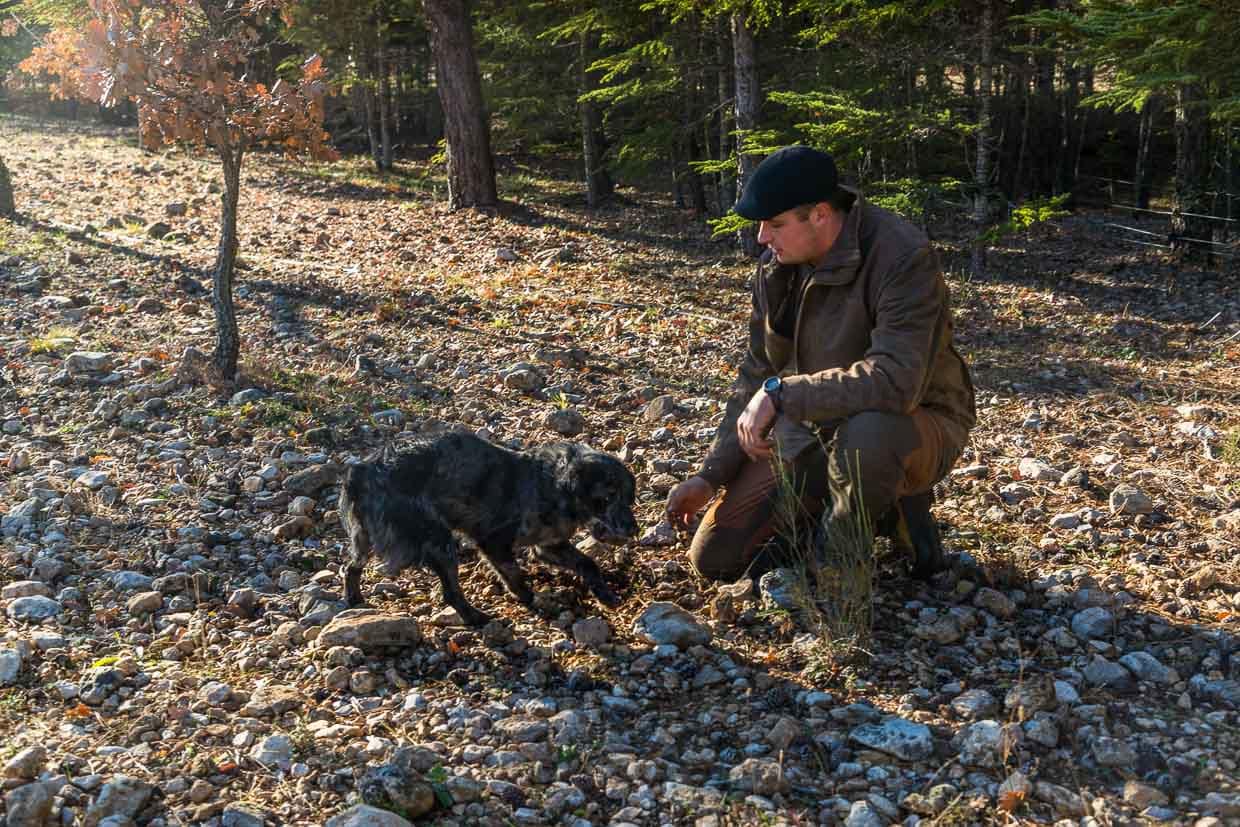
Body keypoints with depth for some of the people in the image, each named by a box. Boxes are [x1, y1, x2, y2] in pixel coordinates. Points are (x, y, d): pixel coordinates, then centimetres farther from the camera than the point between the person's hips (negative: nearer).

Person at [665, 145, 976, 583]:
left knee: (866, 437, -44)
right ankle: (875, 508, 14)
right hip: (811, 428, 6)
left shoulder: (903, 257, -25)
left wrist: (781, 394, -32)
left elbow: (897, 380, -38)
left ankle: (838, 548, -9)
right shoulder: (776, 266, -3)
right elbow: (757, 376, 5)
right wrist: (710, 475, 0)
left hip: (913, 424, -6)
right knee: (715, 558, -2)